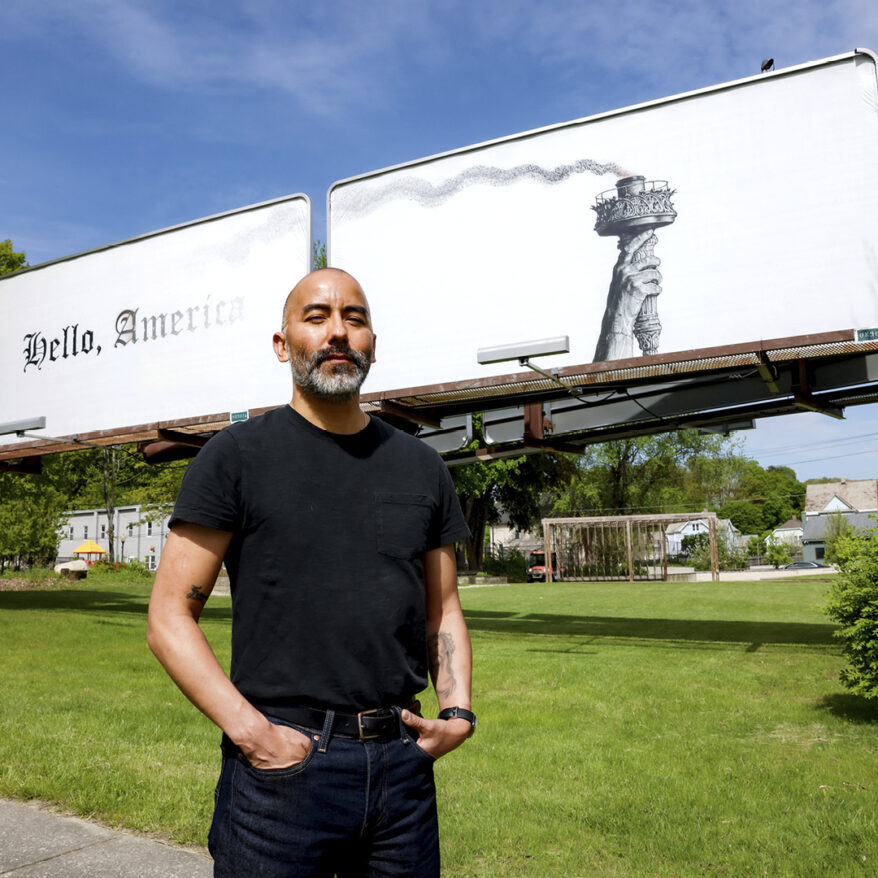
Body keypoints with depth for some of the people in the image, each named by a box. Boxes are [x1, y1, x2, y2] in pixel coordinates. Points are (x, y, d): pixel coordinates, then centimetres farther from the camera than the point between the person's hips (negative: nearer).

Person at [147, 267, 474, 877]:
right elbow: (170, 618, -5)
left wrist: (457, 713, 0)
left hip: (403, 763, 4)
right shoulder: (238, 455, -4)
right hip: (281, 763, -3)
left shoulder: (422, 467, 8)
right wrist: (251, 731, -14)